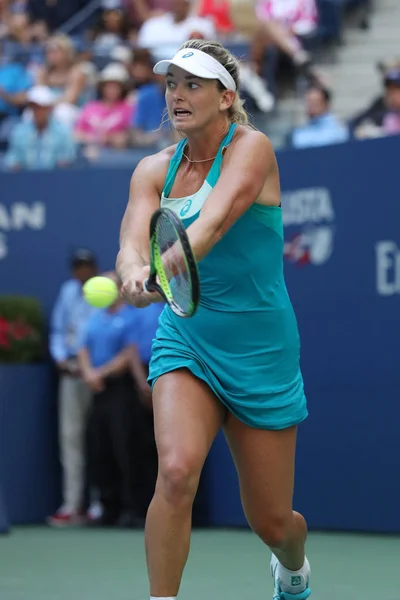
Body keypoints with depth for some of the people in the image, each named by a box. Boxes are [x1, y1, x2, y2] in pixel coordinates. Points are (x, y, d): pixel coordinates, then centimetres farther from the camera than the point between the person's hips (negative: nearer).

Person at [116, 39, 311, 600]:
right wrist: (133, 272, -42)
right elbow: (133, 240, -18)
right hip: (184, 344, 2)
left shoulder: (251, 148, -12)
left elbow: (215, 220, -31)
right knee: (176, 471, -27)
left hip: (259, 354, -2)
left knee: (271, 522, 9)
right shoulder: (155, 170, 0)